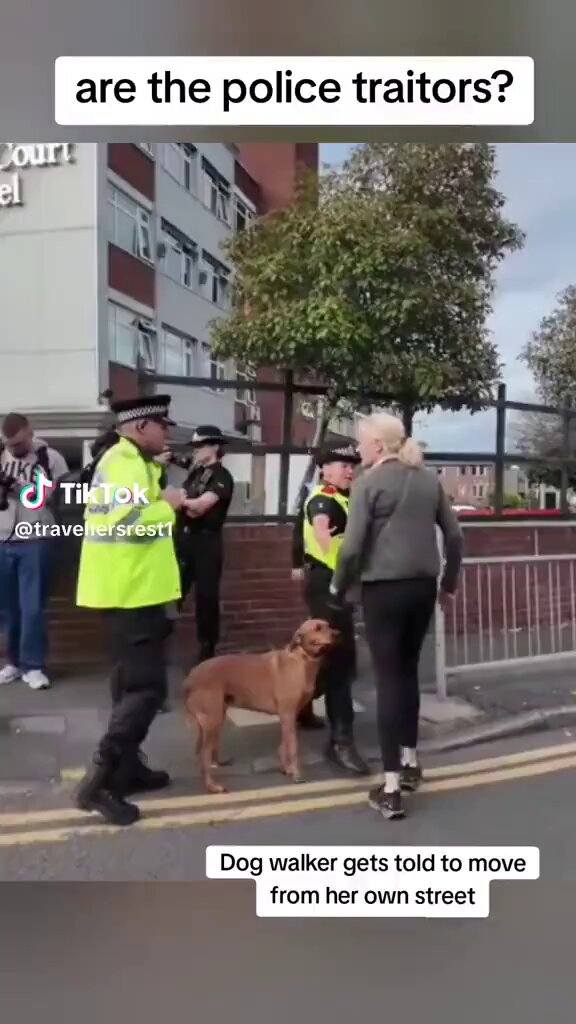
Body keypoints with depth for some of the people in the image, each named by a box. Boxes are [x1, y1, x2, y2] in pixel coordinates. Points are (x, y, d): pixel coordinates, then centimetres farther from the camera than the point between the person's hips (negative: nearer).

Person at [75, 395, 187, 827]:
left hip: (129, 588, 11)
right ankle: (101, 780, -7)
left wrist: (155, 479, 11)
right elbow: (129, 523, -30)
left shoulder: (125, 459, 16)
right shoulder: (127, 462, -17)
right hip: (132, 590, -11)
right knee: (147, 686, -9)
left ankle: (128, 766, 27)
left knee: (132, 682, 17)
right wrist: (167, 504, -16)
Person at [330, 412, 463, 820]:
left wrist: (339, 587, 2)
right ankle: (410, 762, 31)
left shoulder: (370, 481, -9)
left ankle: (391, 789, 3)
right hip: (423, 586, 6)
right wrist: (450, 582, 22)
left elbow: (352, 546, -13)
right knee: (408, 671, 20)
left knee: (388, 679, -1)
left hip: (384, 588, -5)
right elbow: (455, 535, 10)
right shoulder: (429, 479, 8)